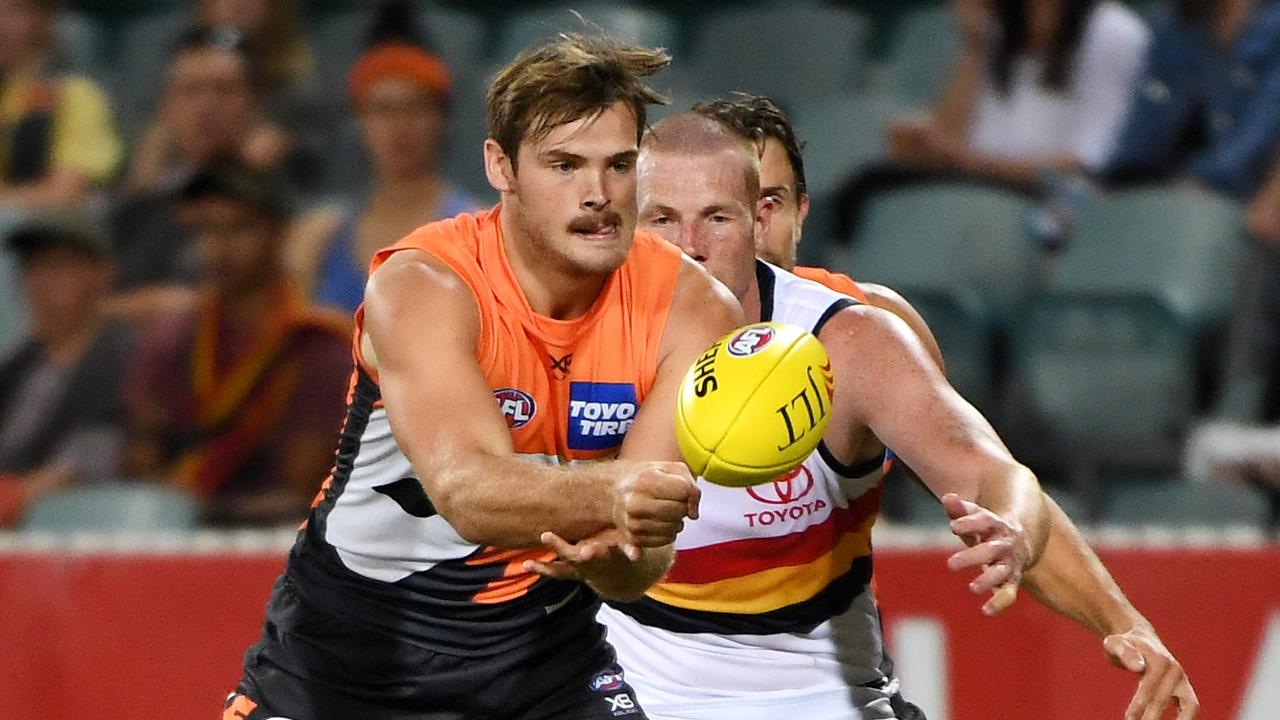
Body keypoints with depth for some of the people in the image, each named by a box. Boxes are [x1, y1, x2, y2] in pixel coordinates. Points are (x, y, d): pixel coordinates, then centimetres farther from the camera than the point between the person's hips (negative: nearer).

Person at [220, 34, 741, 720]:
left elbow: (639, 568, -20)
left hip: (543, 651, 2)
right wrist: (603, 495, -57)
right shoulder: (421, 286, -23)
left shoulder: (692, 310, -14)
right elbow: (467, 493, -39)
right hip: (350, 655, -2)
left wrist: (608, 552, -43)